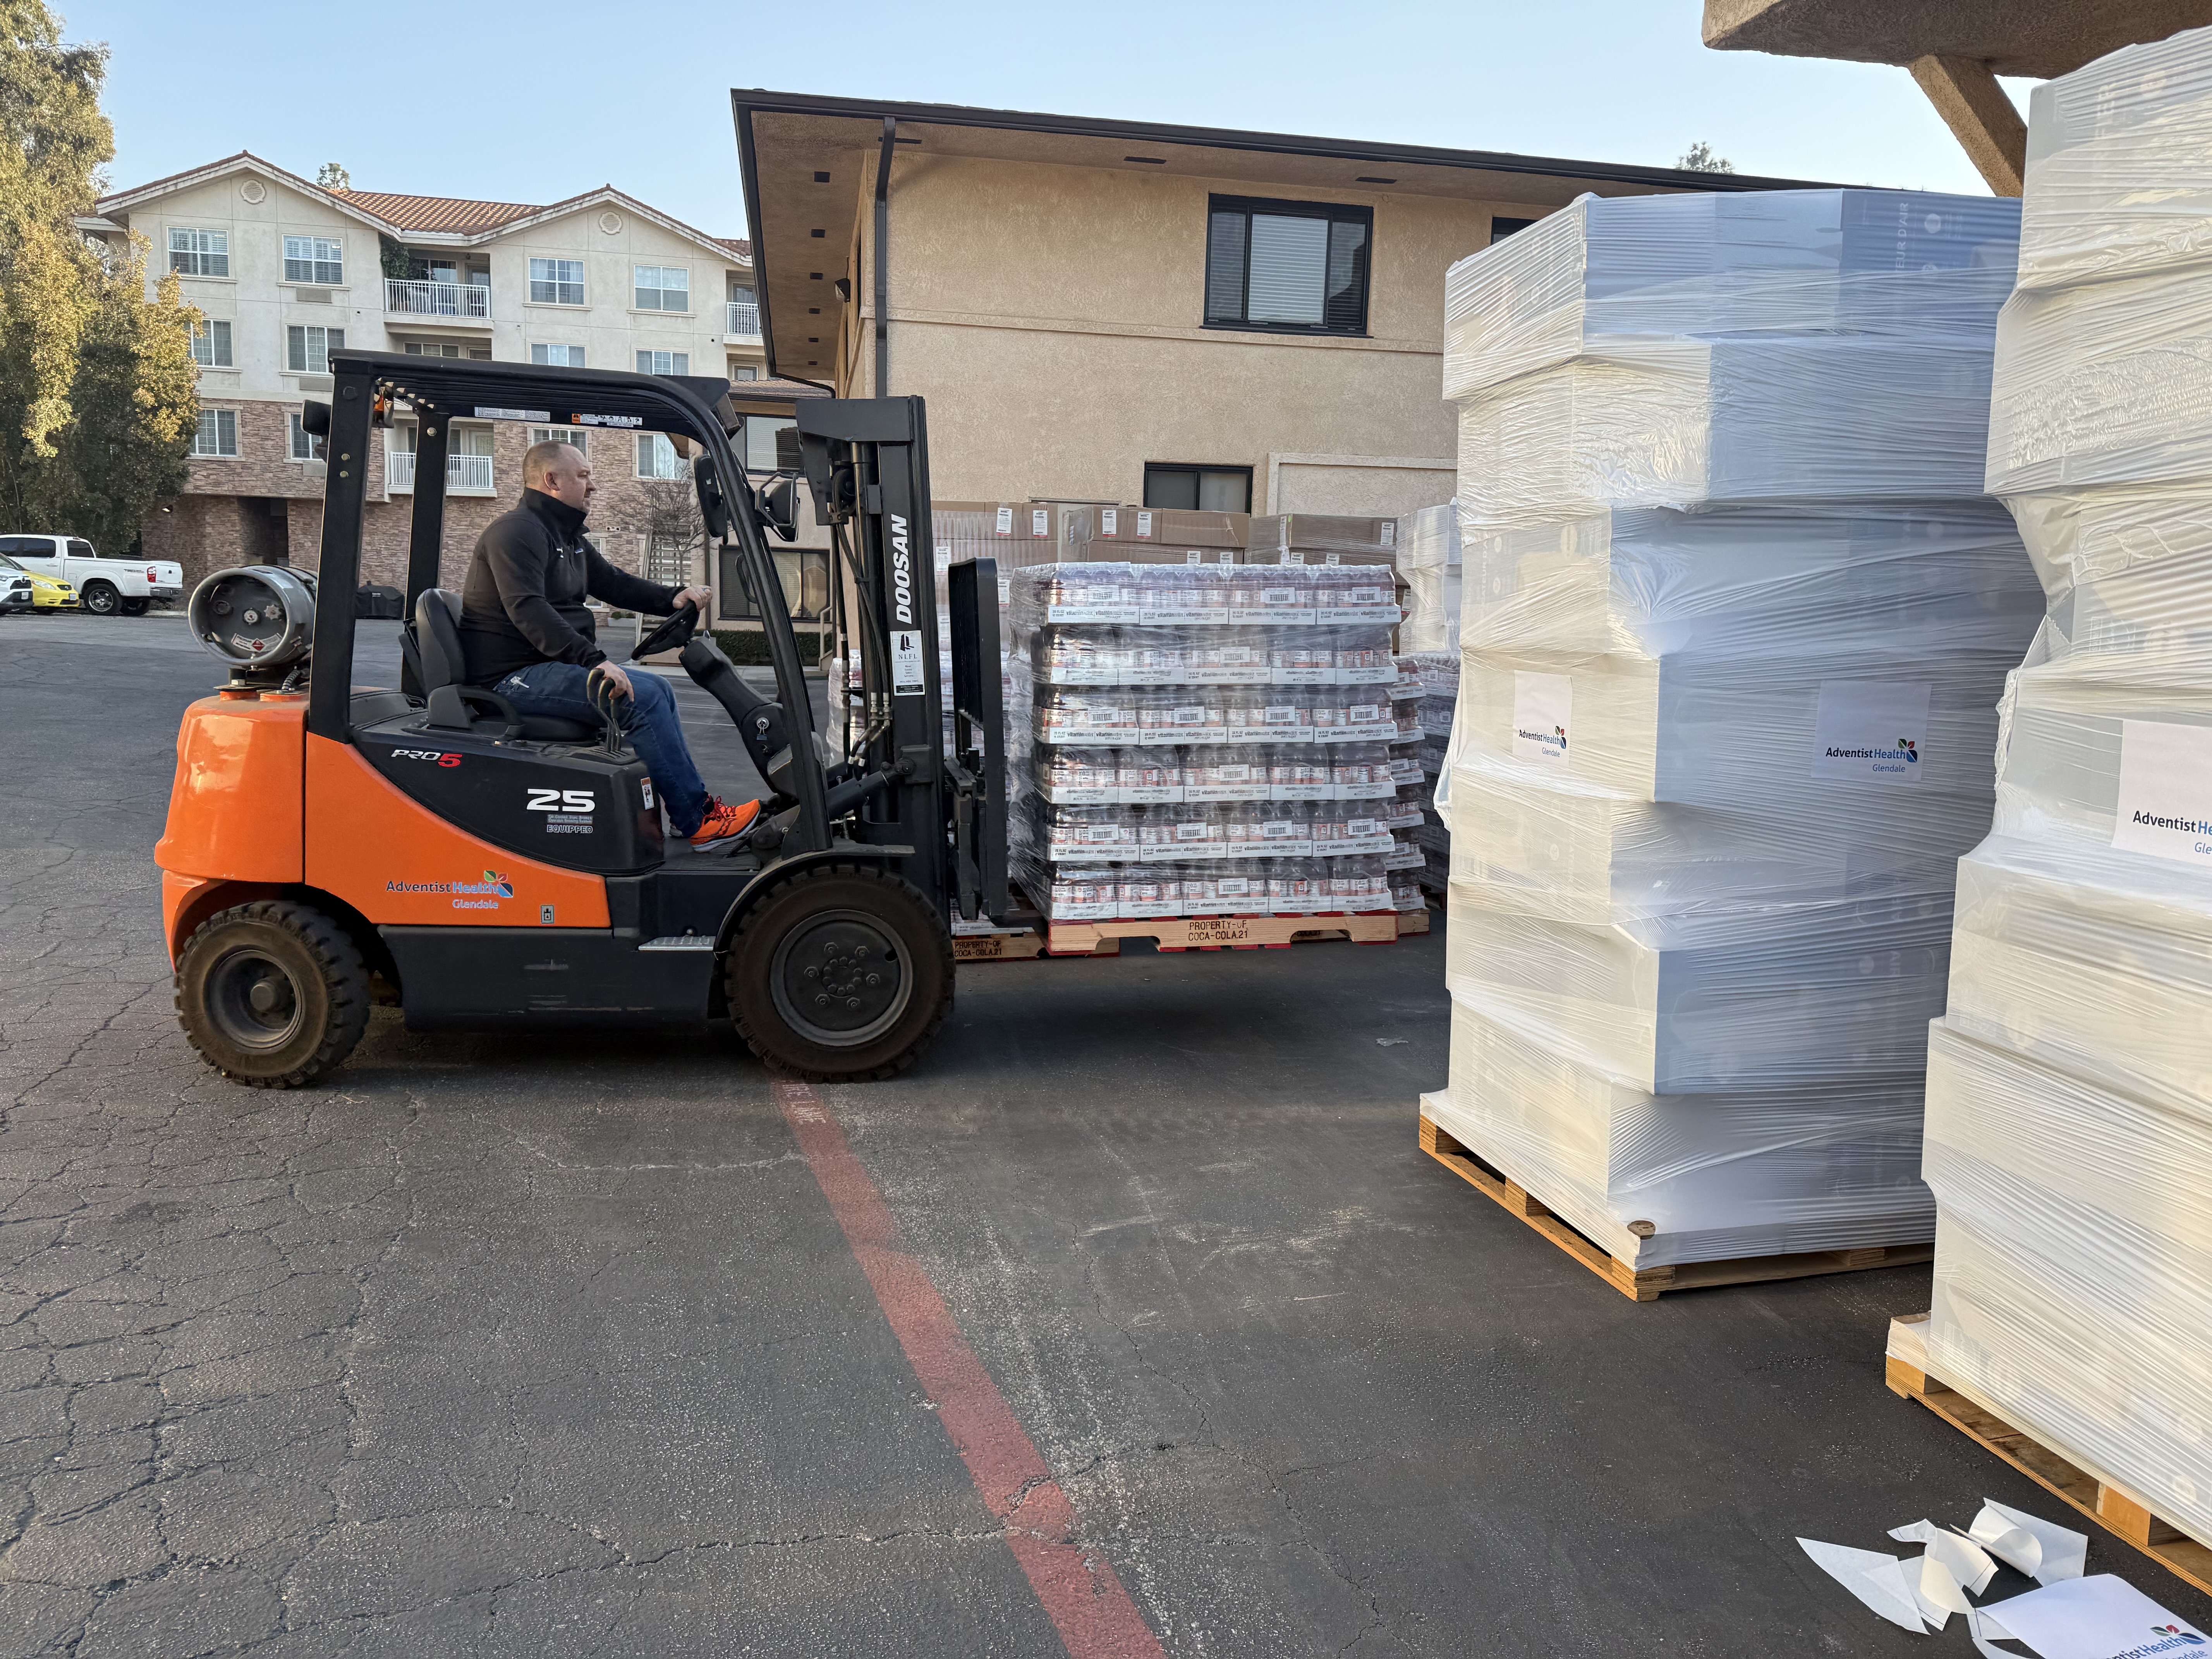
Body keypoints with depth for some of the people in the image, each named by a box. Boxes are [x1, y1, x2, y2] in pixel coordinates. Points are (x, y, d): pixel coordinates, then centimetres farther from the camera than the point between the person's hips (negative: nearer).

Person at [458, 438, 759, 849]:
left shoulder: (568, 538, 20)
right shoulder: (517, 531, -14)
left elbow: (613, 583, 26)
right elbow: (528, 610, -27)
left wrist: (672, 599, 7)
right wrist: (593, 660, -36)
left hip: (552, 665, 11)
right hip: (514, 677, -11)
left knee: (658, 689, 9)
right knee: (640, 696, -22)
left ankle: (687, 803, 10)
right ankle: (698, 822, -19)